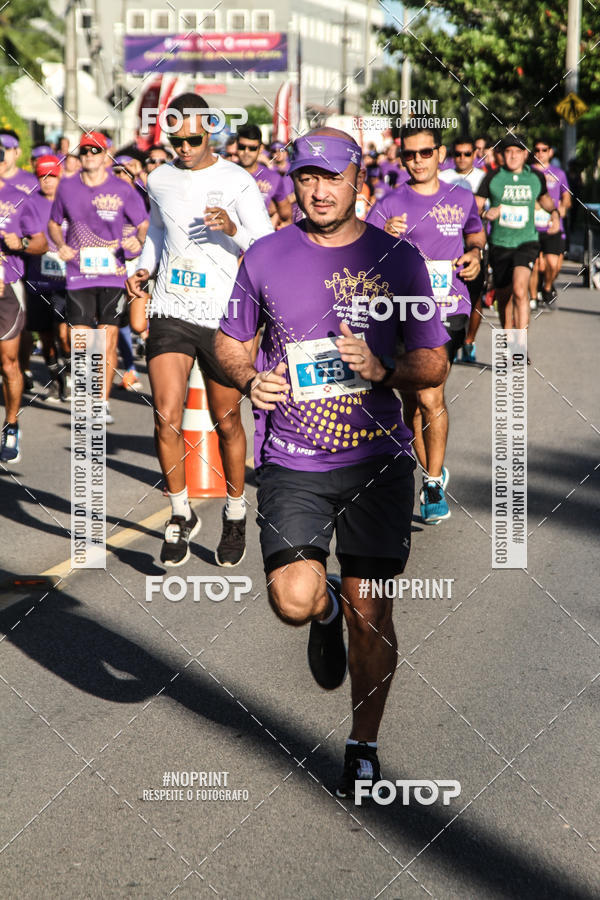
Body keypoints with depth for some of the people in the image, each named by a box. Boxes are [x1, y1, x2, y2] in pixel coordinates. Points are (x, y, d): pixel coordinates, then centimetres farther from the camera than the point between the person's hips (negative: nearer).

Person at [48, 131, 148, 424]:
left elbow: (144, 224, 1)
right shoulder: (67, 187, 6)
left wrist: (139, 241, -20)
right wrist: (60, 245, 1)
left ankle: (103, 402, 5)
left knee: (108, 342, -4)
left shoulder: (122, 190, -2)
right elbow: (54, 223, 20)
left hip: (113, 275, -2)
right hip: (78, 275, 2)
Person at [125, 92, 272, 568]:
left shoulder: (237, 181, -5)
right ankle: (182, 514, 8)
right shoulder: (159, 180, 8)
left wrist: (233, 229, -28)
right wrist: (145, 267, 10)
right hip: (170, 313, 3)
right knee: (166, 418, -11)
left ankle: (236, 515, 29)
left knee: (227, 422, 9)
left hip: (223, 318, -2)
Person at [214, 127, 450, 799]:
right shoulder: (265, 257, 4)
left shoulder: (397, 259, 2)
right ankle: (326, 610, 22)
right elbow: (230, 342, 15)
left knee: (370, 615, 2)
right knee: (294, 602, -17)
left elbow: (434, 363, 4)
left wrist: (382, 370, -16)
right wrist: (249, 379, -8)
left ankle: (363, 748, 23)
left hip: (377, 460, 0)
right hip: (291, 463, 0)